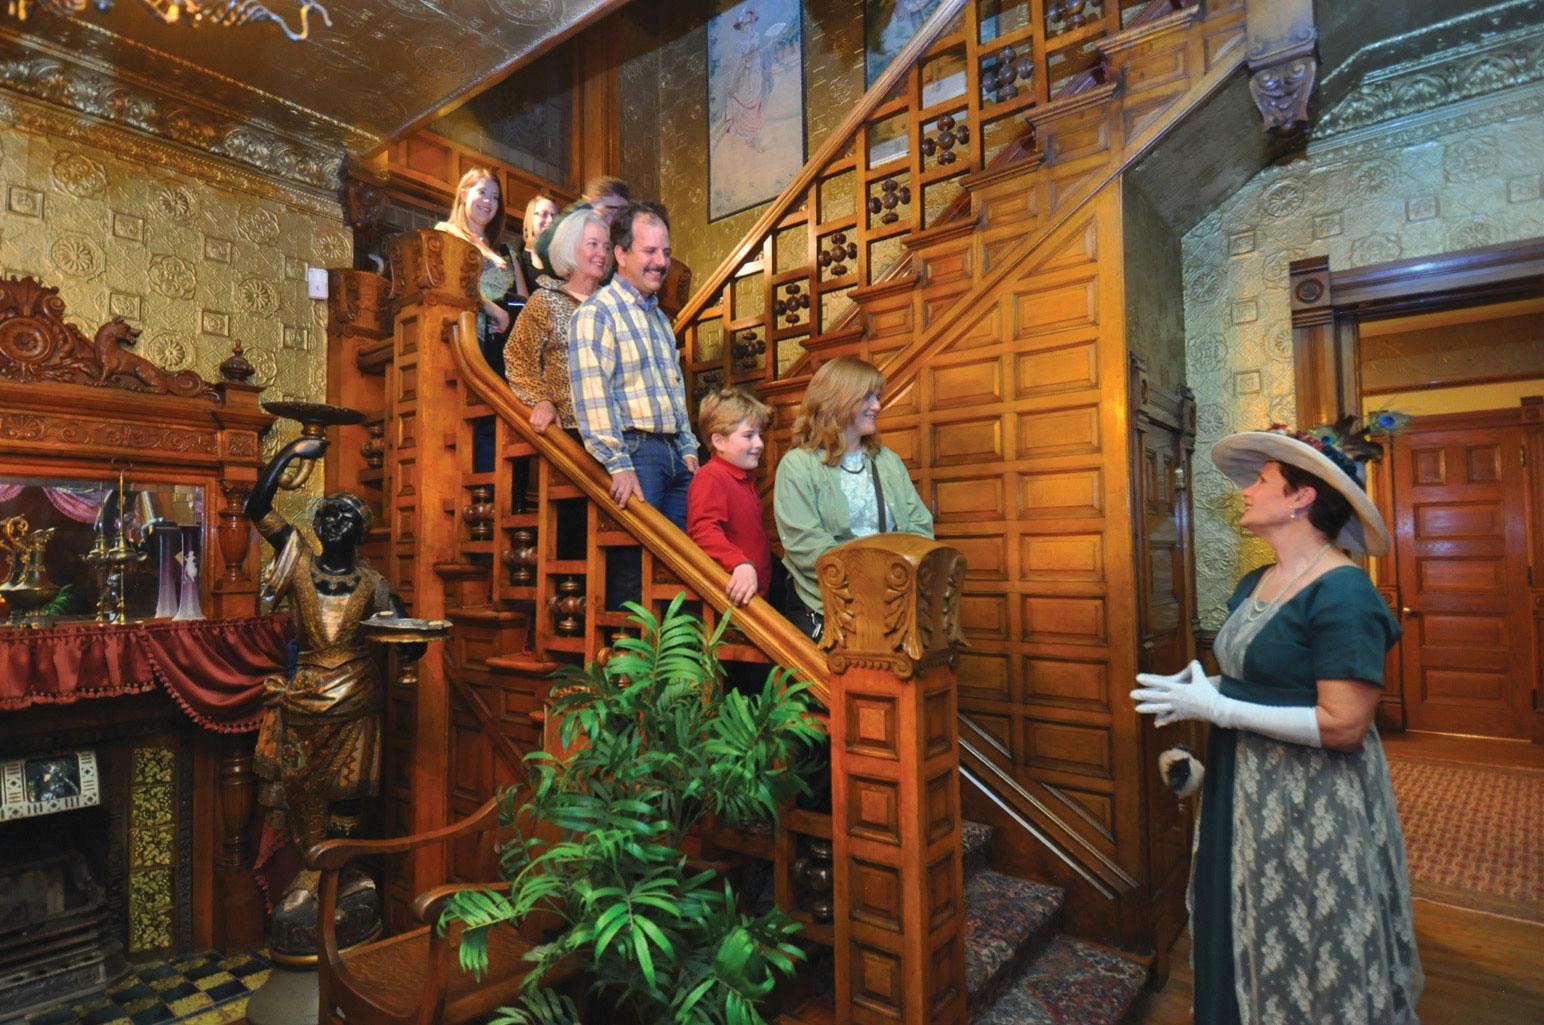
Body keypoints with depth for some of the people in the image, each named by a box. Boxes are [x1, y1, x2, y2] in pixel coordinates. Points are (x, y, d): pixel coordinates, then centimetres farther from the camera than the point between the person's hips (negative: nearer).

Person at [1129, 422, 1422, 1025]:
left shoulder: (1342, 594, -20)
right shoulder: (1254, 584, 7)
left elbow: (1343, 725, -24)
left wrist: (1218, 708, -22)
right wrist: (1201, 689, 0)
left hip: (1313, 809, -8)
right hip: (1244, 793, 8)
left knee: (1310, 969, 11)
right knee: (1243, 946, 21)